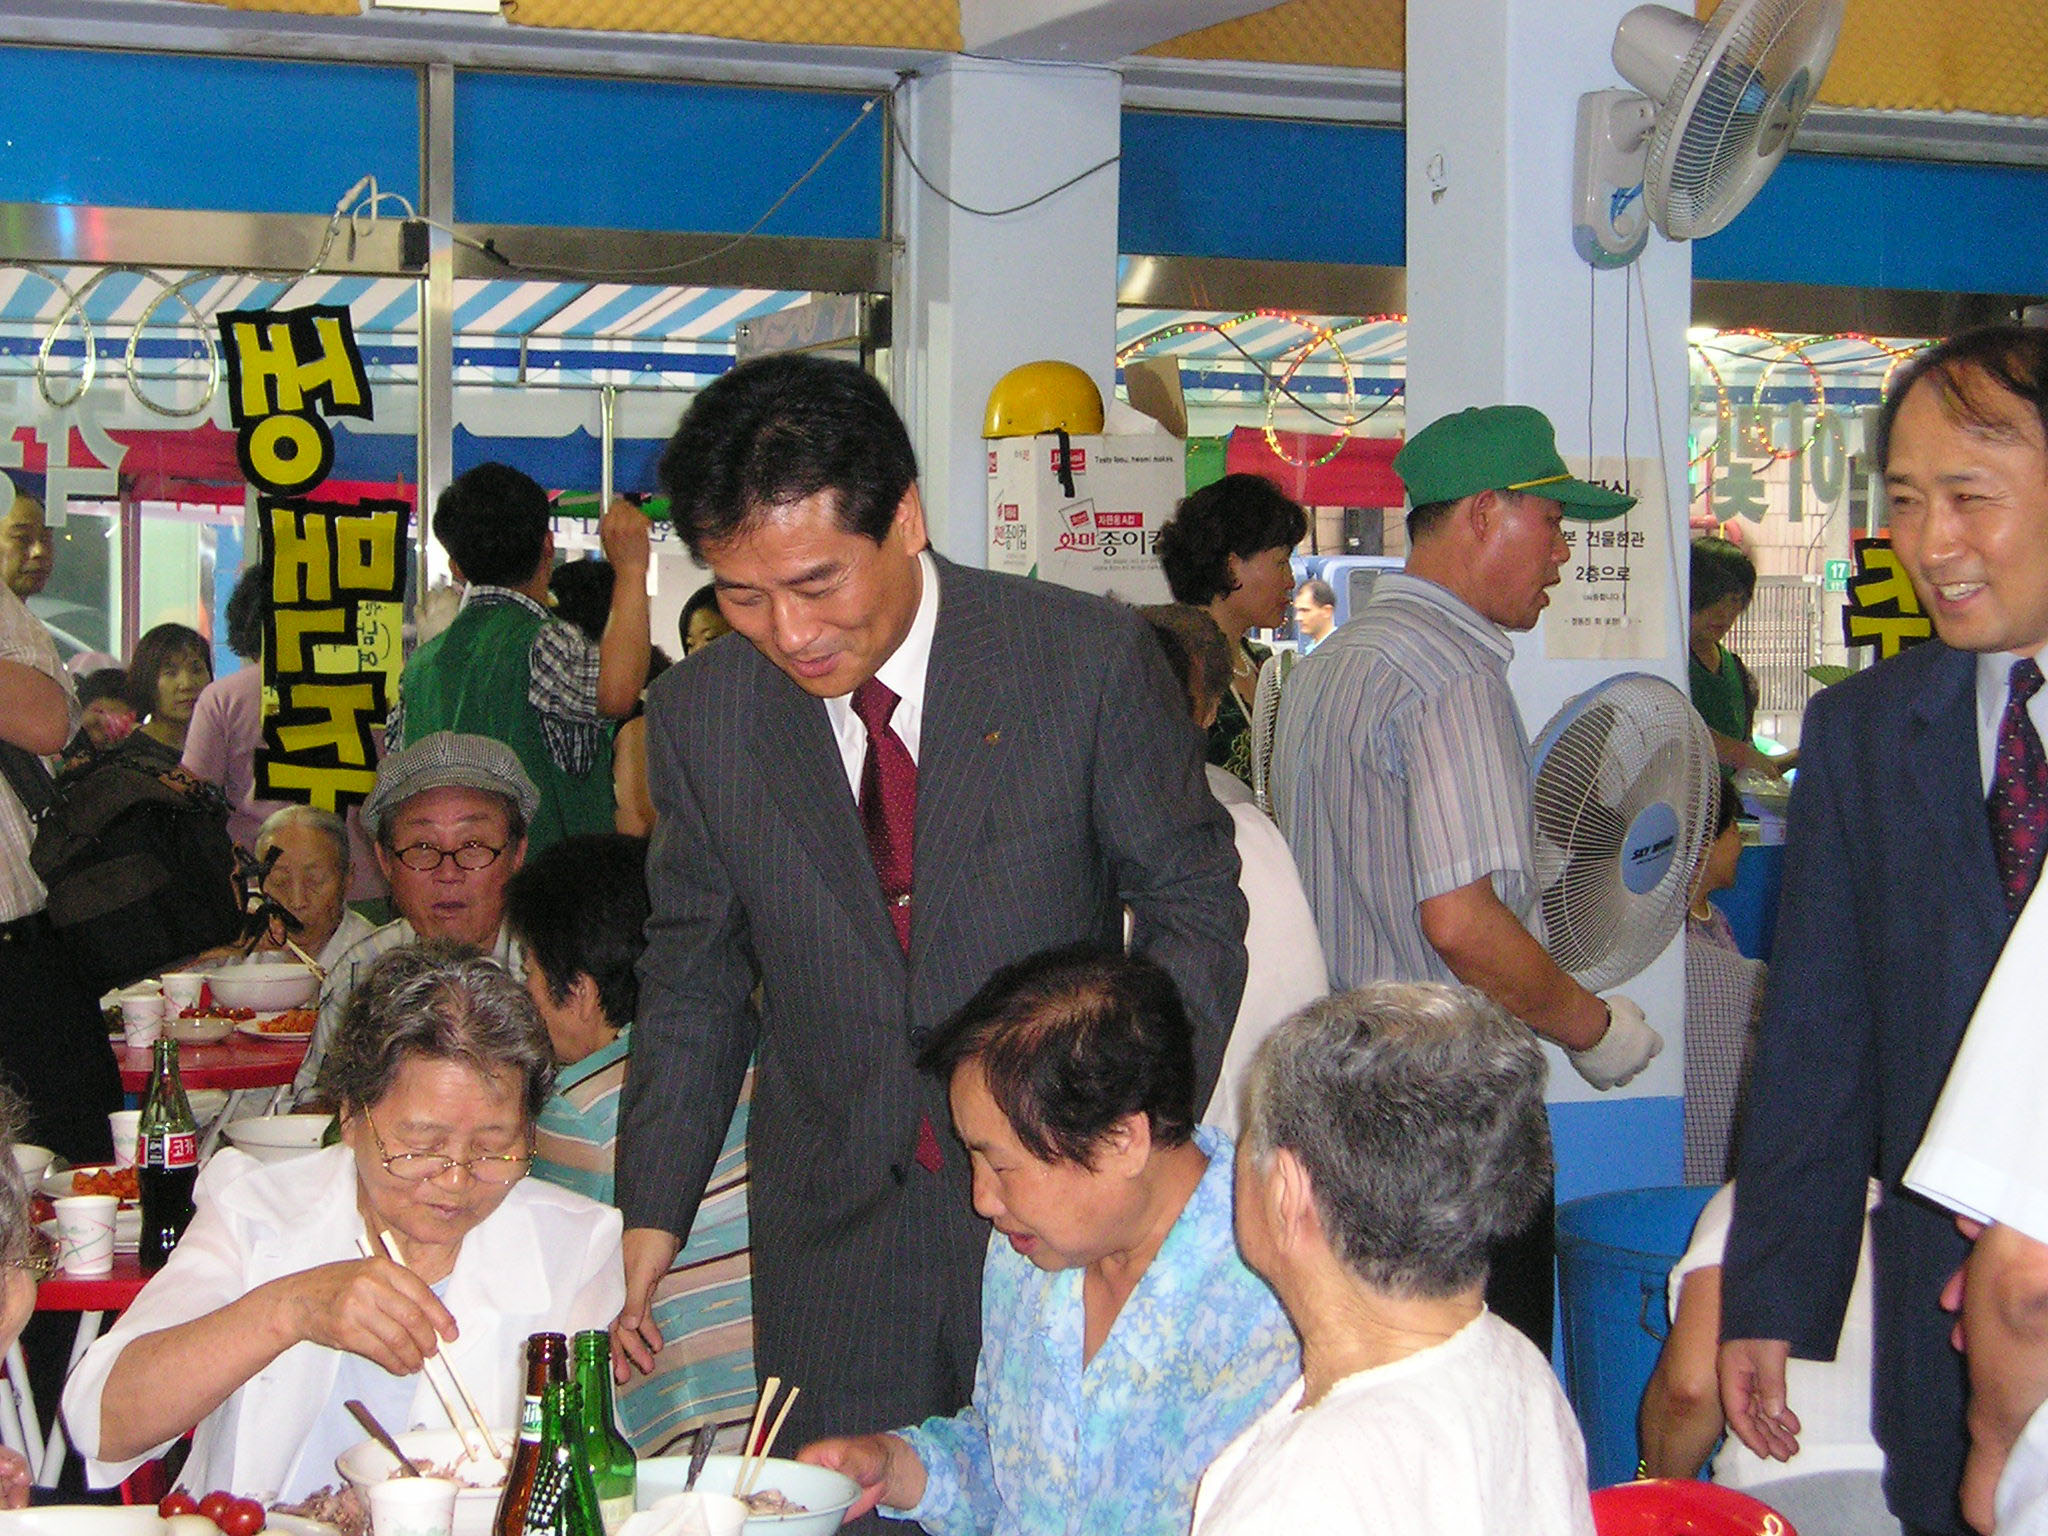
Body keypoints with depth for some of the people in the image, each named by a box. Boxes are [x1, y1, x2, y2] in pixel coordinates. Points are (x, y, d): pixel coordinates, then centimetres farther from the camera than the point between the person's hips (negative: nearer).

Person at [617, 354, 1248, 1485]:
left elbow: (1194, 907, -2)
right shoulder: (698, 715, -2)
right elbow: (692, 985, 9)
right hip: (830, 1251, 2)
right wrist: (650, 1218, 2)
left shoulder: (1089, 660, -10)